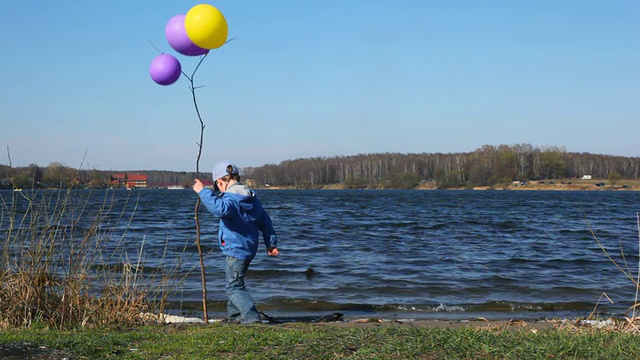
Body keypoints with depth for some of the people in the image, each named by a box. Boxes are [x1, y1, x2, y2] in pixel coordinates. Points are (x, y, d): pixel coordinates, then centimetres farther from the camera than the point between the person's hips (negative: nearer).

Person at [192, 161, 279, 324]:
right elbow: (265, 222, 14)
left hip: (236, 249, -10)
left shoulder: (231, 198, -18)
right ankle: (234, 315, 36)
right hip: (249, 248, 10)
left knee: (234, 286, -5)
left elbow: (220, 209, -41)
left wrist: (203, 192, -33)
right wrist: (271, 243, 20)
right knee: (235, 283, 24)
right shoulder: (252, 197, 11)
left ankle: (251, 317, -14)